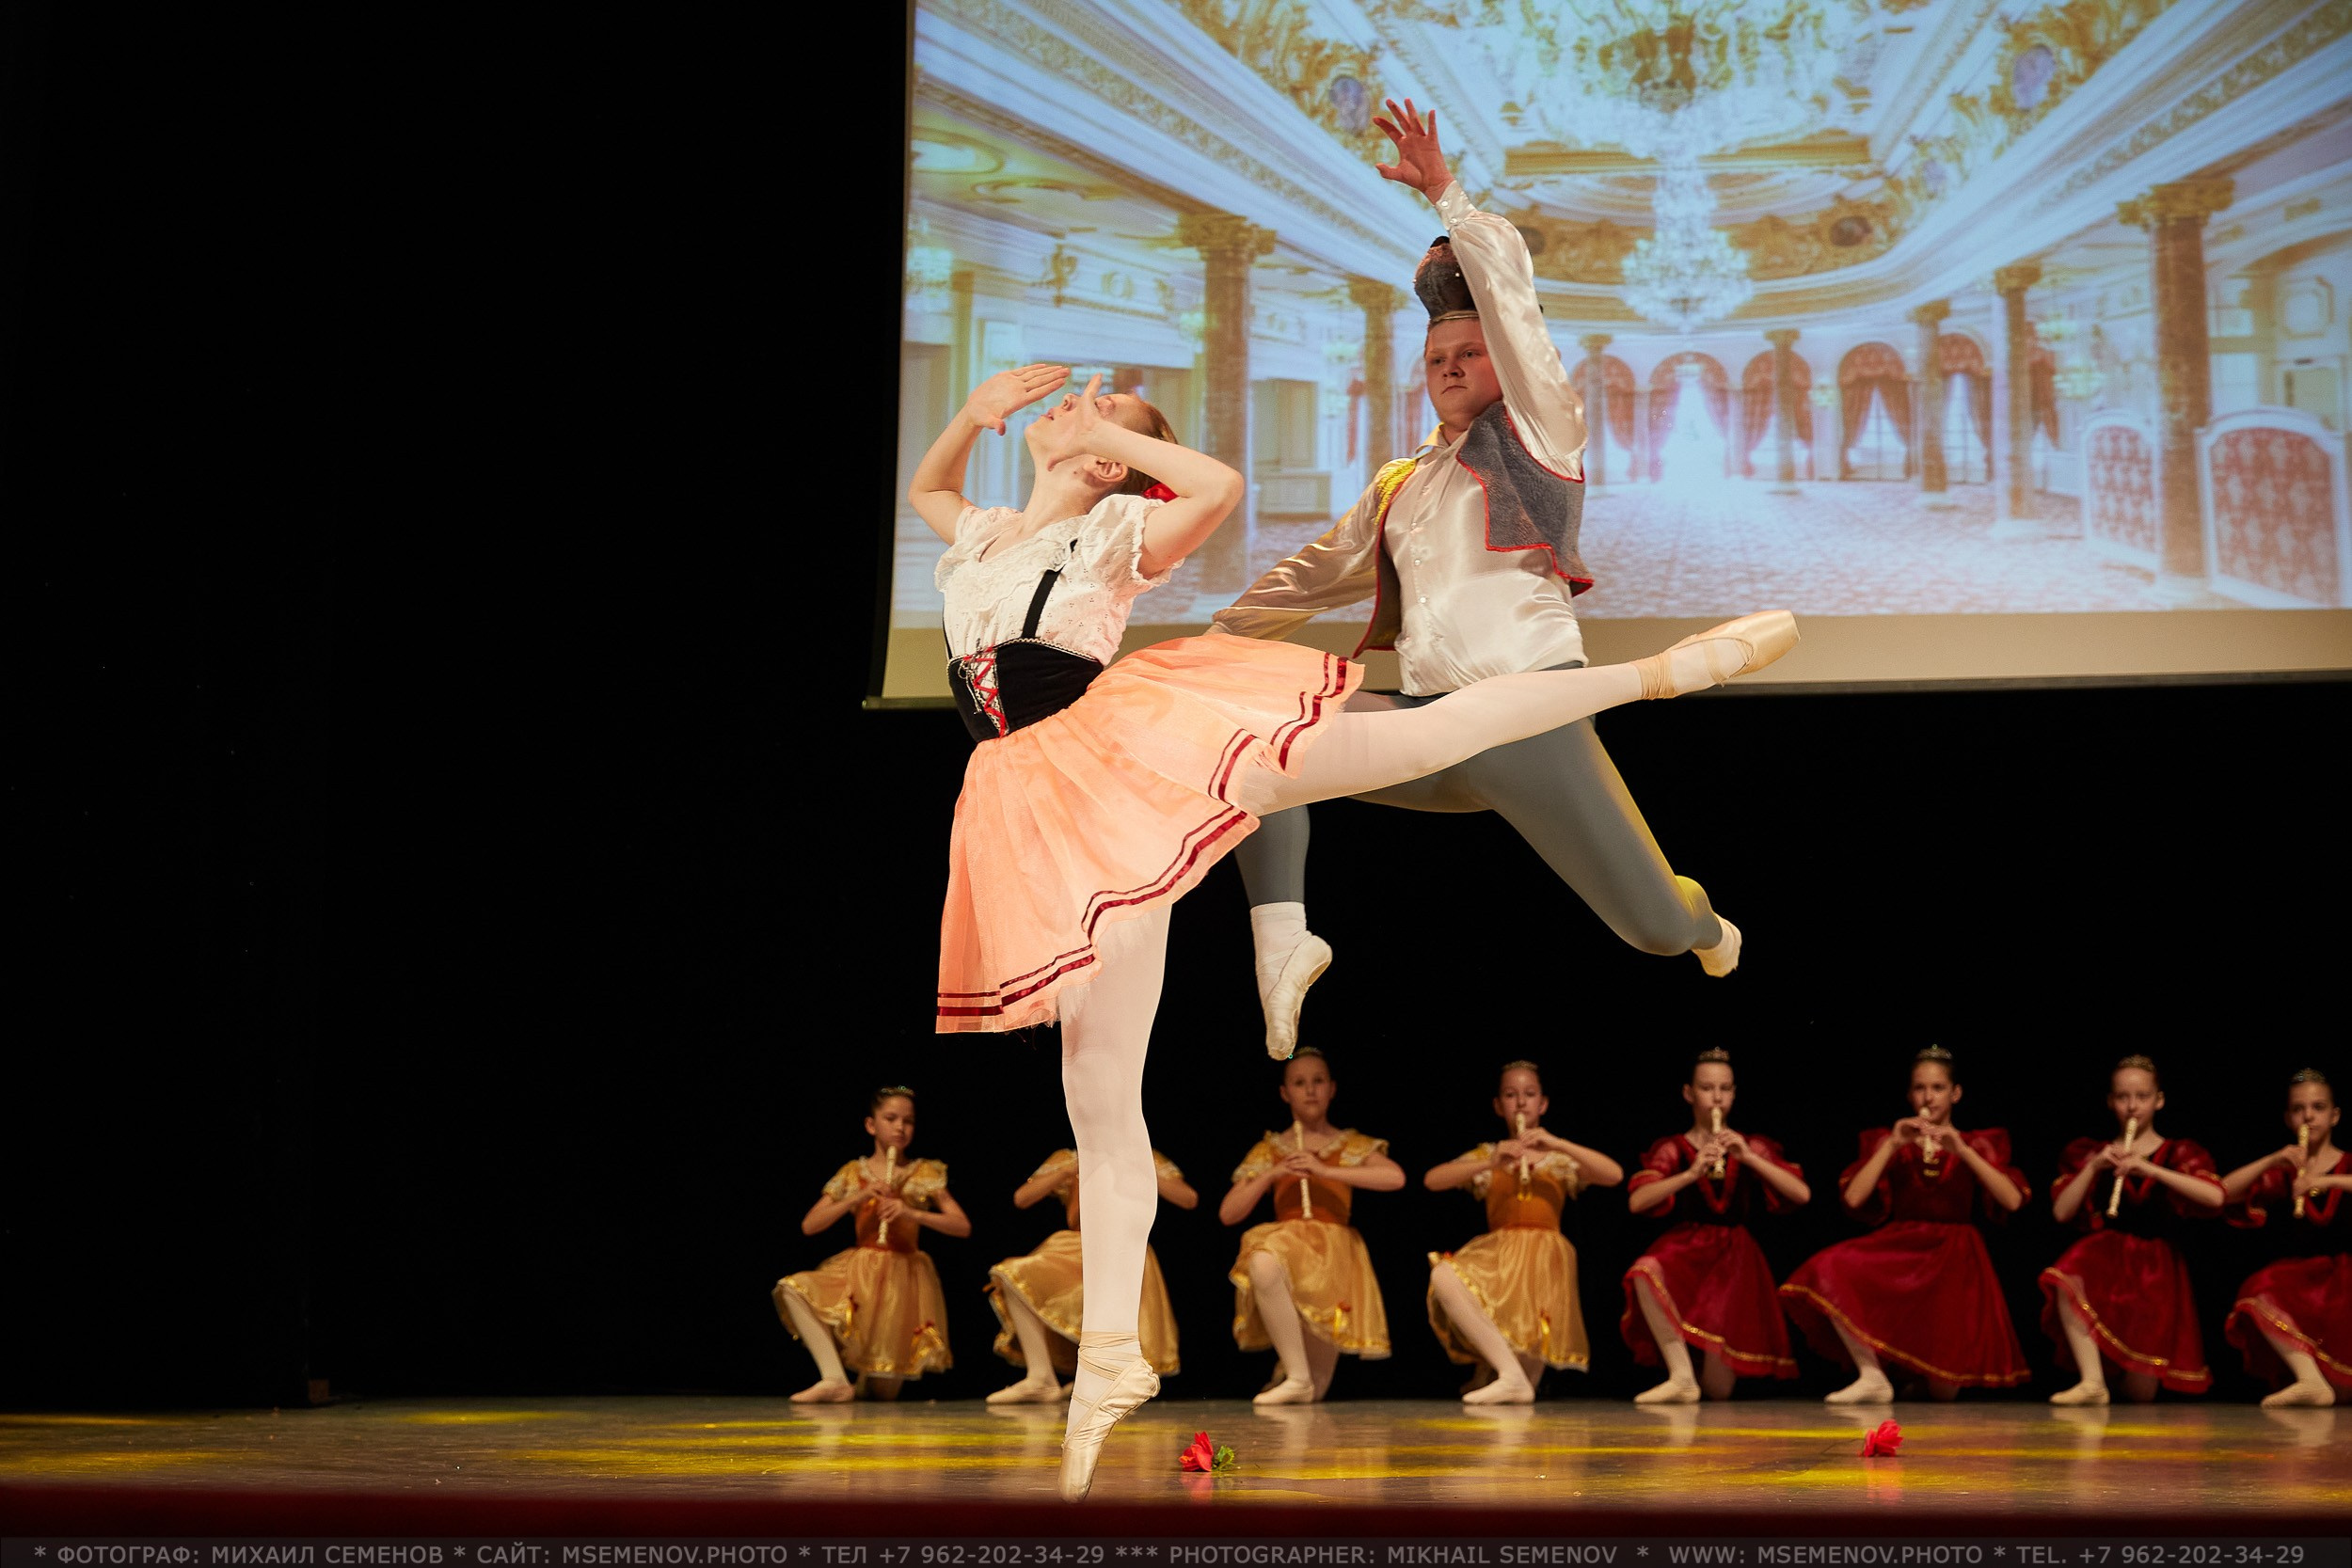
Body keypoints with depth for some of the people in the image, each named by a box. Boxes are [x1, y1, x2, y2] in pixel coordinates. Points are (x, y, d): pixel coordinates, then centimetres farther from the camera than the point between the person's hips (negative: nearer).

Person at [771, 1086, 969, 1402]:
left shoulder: (925, 1174, 1)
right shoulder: (853, 1174, 4)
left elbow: (963, 1226, -7)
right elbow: (808, 1226, -2)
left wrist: (912, 1213, -21)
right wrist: (857, 1198, -15)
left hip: (904, 1277, -2)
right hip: (858, 1275, 2)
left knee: (884, 1393, -4)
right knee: (792, 1290, -26)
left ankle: (868, 1375, 35)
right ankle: (835, 1379, -25)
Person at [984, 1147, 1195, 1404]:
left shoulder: (1146, 1161, 6)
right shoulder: (1067, 1161, 8)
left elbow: (1189, 1200, -5)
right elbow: (1021, 1199, -3)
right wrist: (1070, 1170, -14)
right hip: (1075, 1255, 2)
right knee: (1014, 1276, -27)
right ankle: (1040, 1379, -27)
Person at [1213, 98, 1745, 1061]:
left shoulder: (1537, 439, 6)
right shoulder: (1398, 490, 20)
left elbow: (1511, 298, -5)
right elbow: (1312, 578, 31)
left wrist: (1446, 197, -9)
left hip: (1529, 719, -5)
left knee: (1656, 927, -5)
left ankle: (1702, 922, 35)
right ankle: (1283, 937, -21)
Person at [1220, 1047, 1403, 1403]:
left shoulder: (1352, 1145, 9)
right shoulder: (1269, 1150, 14)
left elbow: (1396, 1178, -11)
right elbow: (1228, 1214, 9)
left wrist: (1325, 1171, -15)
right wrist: (1271, 1176, -6)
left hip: (1333, 1252, -1)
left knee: (1315, 1393, -11)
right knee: (1262, 1264, -41)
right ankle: (1296, 1377, -23)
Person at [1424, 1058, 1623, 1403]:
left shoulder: (1560, 1158, 15)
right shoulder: (1486, 1156, 17)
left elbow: (1615, 1175, -3)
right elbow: (1432, 1181, 1)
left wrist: (1557, 1144, -13)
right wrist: (1490, 1163, -14)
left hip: (1544, 1258, -2)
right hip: (1496, 1257, 2)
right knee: (1443, 1275, -35)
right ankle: (1510, 1374, -30)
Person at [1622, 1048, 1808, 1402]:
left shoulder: (1752, 1147, 9)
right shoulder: (1673, 1149, 4)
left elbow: (1802, 1195, -4)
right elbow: (1636, 1201, -11)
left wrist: (1748, 1158, -14)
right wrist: (1690, 1173, -22)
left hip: (1734, 1257, 1)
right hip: (1686, 1249, -1)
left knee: (1718, 1390, -7)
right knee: (1645, 1270, -40)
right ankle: (1681, 1376, -29)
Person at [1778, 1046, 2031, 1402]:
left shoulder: (1976, 1145, 11)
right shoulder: (1889, 1142, 11)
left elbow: (2012, 1200, -7)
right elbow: (1853, 1198, -5)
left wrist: (1962, 1152, -14)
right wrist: (1892, 1145, -10)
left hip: (1953, 1256, -1)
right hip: (1899, 1251, 1)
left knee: (1944, 1392, -11)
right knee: (1830, 1269, -32)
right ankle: (1872, 1376, -24)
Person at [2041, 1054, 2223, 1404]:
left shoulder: (2179, 1154, 9)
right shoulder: (2089, 1152, 13)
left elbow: (2215, 1197, -12)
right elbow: (2061, 1212, 2)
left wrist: (2150, 1169, -19)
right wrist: (2093, 1167, -9)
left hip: (2156, 1267, -1)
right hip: (2105, 1254, 1)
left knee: (2140, 1393, -7)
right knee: (2065, 1279, -39)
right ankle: (2093, 1381, -33)